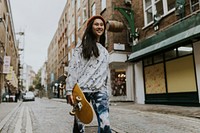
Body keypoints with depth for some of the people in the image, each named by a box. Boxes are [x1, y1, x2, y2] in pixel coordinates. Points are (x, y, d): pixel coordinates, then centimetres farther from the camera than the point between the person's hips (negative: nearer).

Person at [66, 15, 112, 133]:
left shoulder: (105, 51, 22)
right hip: (81, 89, -3)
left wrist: (106, 92, 15)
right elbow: (73, 67, -3)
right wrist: (70, 90, -12)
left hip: (100, 90, 3)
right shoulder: (82, 46, 8)